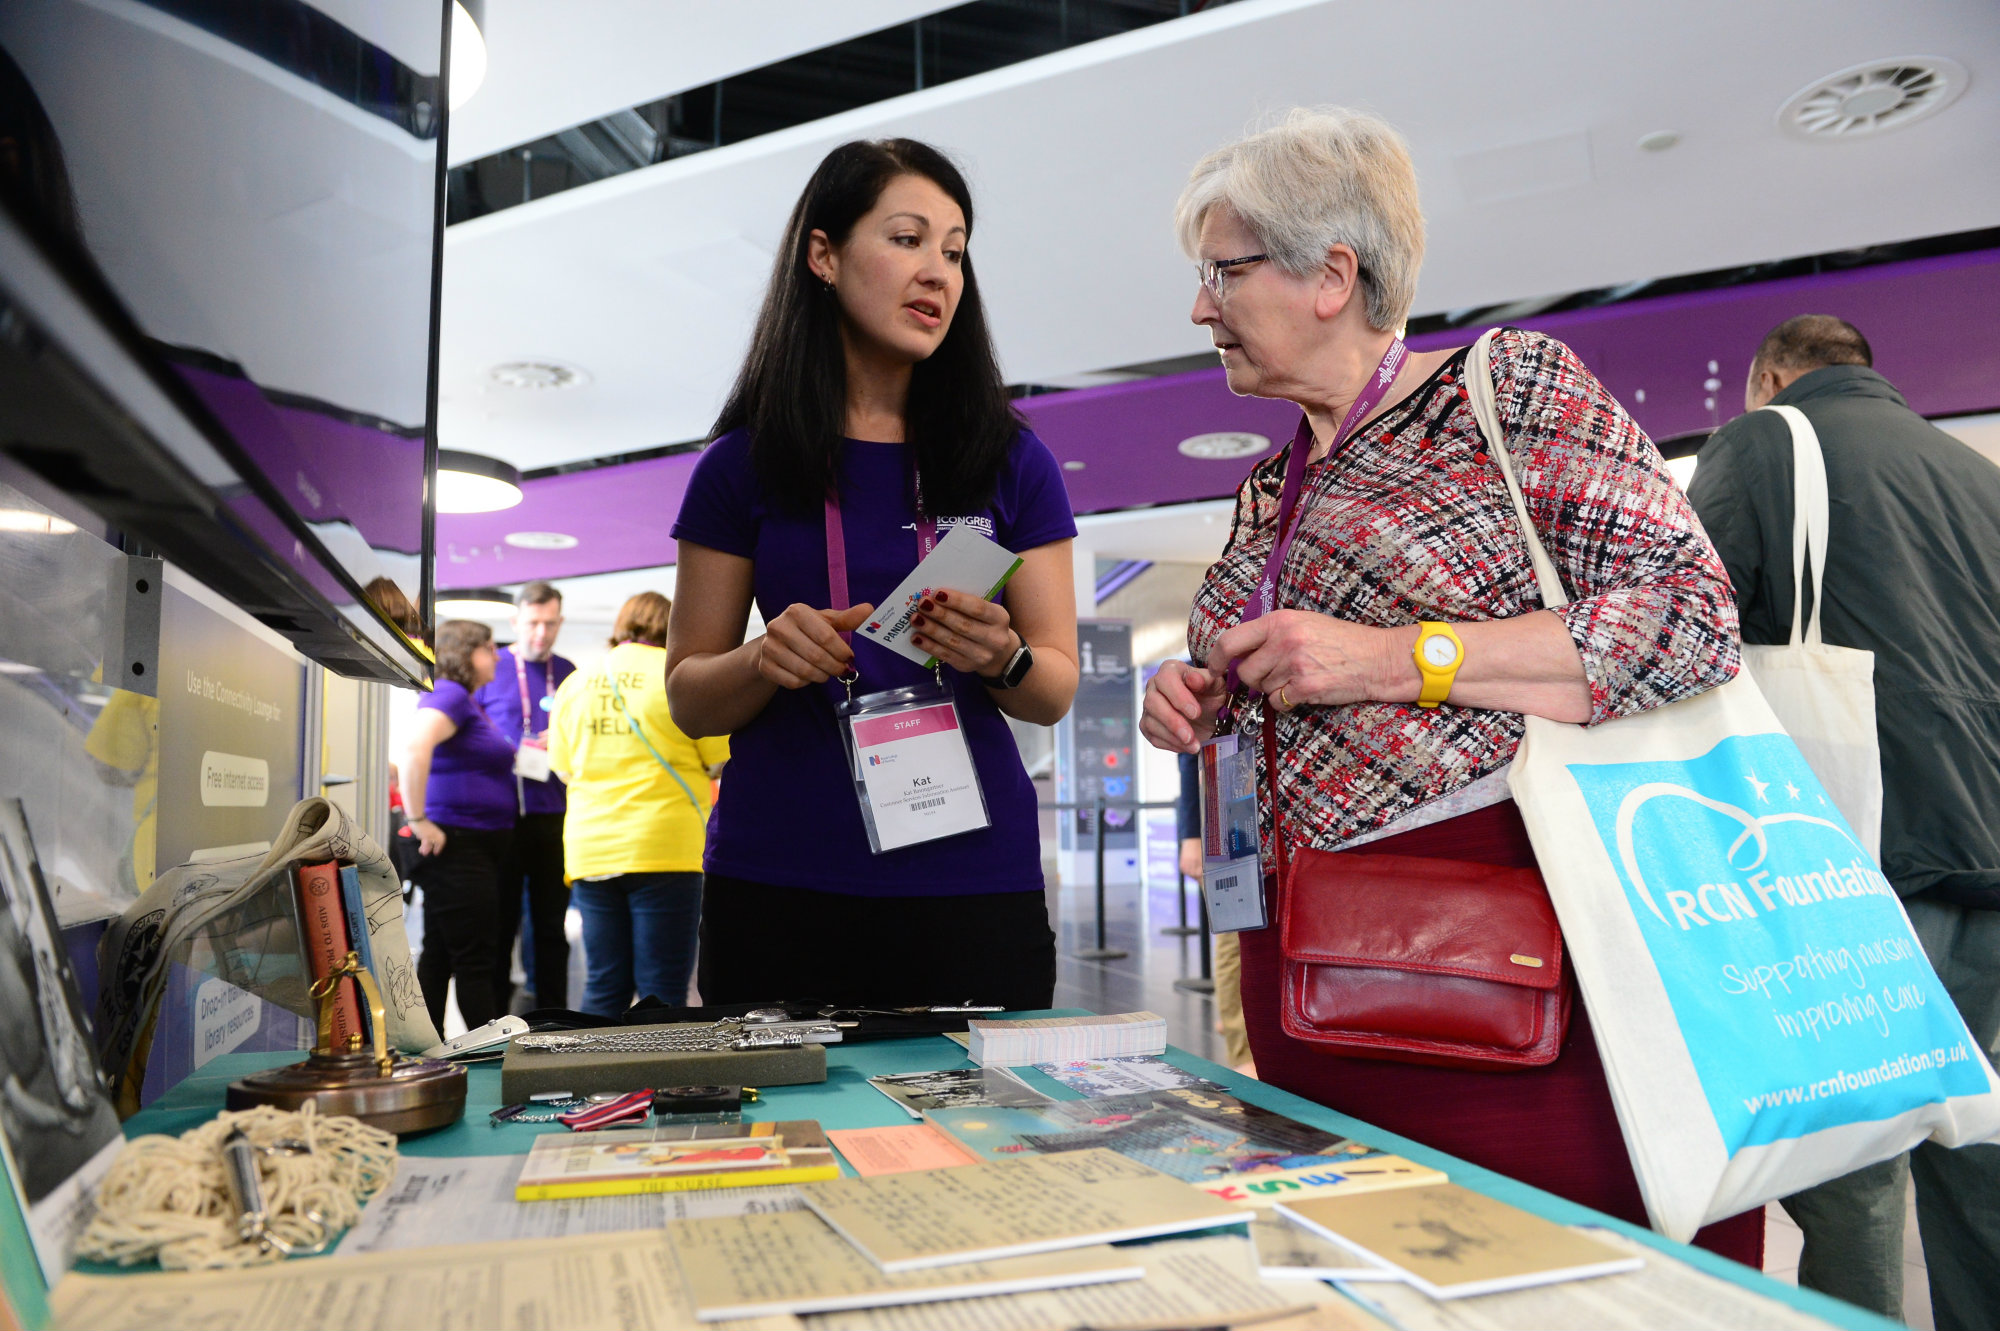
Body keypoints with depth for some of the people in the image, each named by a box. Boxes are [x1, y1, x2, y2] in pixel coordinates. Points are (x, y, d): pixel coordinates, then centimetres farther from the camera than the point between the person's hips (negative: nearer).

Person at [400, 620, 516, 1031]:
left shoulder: (470, 703, 17)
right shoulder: (449, 695, -13)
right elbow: (414, 747, -30)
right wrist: (418, 820, -26)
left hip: (477, 848, 10)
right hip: (456, 846, -10)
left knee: (440, 956, 14)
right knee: (475, 957, -4)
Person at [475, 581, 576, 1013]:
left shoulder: (568, 674, 11)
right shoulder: (489, 669, 2)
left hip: (553, 817, 3)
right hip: (501, 816, -3)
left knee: (551, 924, 9)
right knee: (499, 922, 5)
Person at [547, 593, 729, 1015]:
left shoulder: (574, 683, 11)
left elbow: (563, 768, 18)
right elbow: (721, 761, 1)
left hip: (591, 850, 5)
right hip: (664, 850, -4)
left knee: (602, 989, 9)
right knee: (662, 993, -1)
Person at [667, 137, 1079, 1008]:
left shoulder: (1011, 463, 5)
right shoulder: (744, 464, 3)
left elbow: (1057, 691, 5)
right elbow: (689, 699, 5)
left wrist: (1002, 660, -16)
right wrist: (765, 662, -15)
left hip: (973, 879, 1)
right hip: (779, 879, 0)